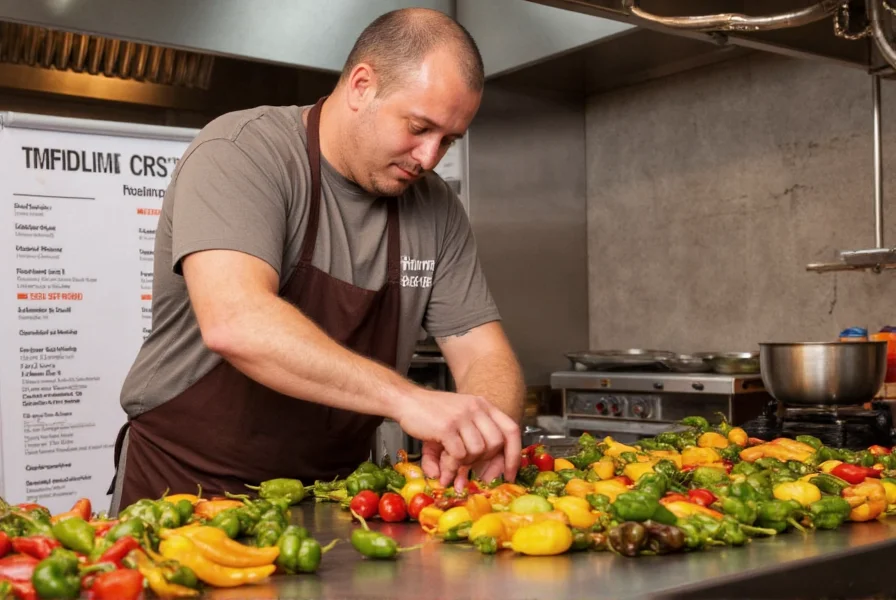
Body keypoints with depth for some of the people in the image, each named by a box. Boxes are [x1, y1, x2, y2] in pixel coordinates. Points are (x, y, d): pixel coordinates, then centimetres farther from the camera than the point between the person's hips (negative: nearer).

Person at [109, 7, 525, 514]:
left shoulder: (437, 209, 3)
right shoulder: (241, 153, -13)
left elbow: (484, 354, 3)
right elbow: (234, 322, -29)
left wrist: (483, 439, -19)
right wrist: (406, 399, -35)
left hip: (332, 494, 5)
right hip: (188, 484, -5)